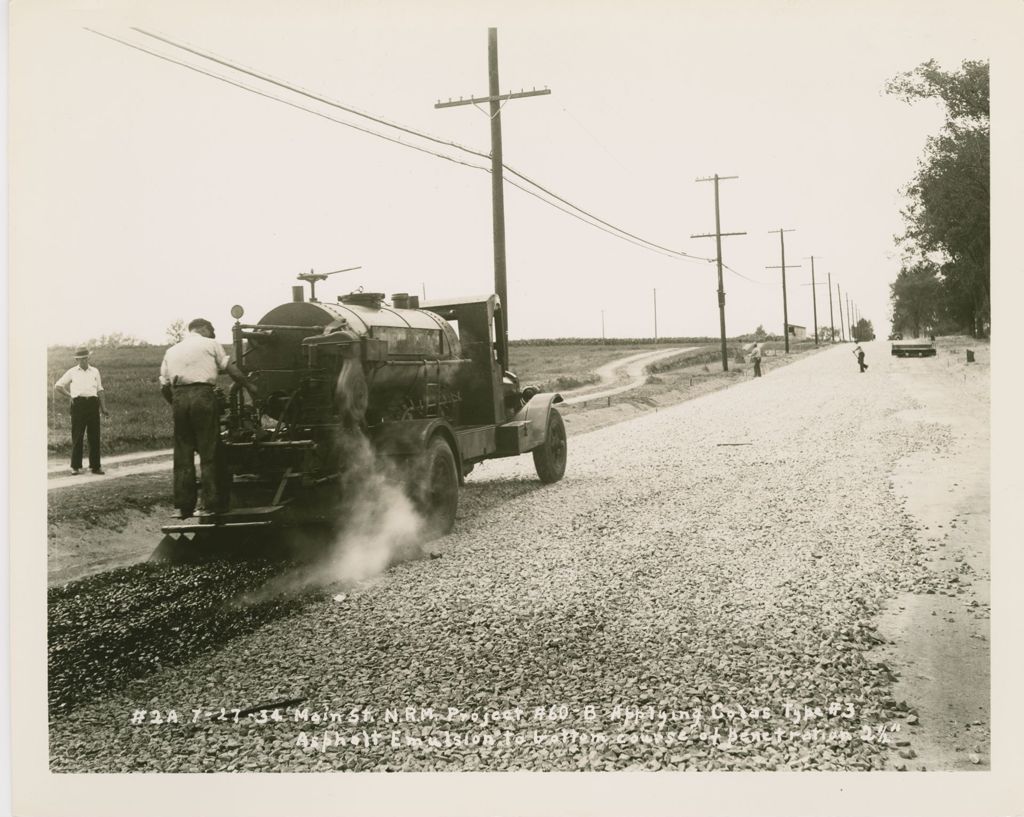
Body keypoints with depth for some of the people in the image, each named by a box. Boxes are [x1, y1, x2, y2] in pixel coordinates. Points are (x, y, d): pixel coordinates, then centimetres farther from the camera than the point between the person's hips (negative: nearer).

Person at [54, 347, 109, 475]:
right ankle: (75, 466, 4)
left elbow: (100, 390, 15)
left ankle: (95, 466, 5)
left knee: (94, 436, 1)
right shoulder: (72, 372, 10)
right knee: (77, 436, -2)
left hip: (93, 403, 2)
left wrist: (104, 408, 8)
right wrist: (69, 396, 5)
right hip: (78, 404, -2)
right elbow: (57, 386, 14)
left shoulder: (95, 371, 16)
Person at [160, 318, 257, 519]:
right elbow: (231, 370, 7)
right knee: (208, 452, 1)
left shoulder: (171, 351, 21)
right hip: (203, 395, -4)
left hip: (179, 397, 4)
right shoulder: (210, 345, 11)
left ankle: (183, 506, 9)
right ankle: (209, 503, -2)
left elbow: (164, 386, 15)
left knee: (183, 454, 8)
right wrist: (249, 386, 18)